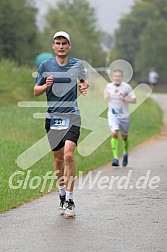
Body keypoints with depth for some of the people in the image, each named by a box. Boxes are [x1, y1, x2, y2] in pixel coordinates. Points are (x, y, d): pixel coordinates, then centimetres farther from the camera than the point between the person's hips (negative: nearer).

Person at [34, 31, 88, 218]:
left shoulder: (77, 64, 5)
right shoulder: (45, 66, 5)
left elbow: (83, 81, 24)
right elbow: (36, 91, 9)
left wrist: (84, 87, 2)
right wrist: (45, 86, -12)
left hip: (72, 116, -2)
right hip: (52, 117, 2)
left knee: (68, 155, -17)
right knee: (58, 158, 7)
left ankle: (69, 200, -12)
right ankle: (62, 195, 25)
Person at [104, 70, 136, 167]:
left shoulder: (127, 87, -8)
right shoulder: (109, 86, -1)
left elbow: (134, 100, -6)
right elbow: (105, 97, 18)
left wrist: (124, 99, -21)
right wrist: (106, 97, -6)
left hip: (124, 115, 0)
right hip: (113, 115, 0)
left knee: (124, 137, 13)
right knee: (114, 133, -20)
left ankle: (125, 154, 42)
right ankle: (115, 158, -20)